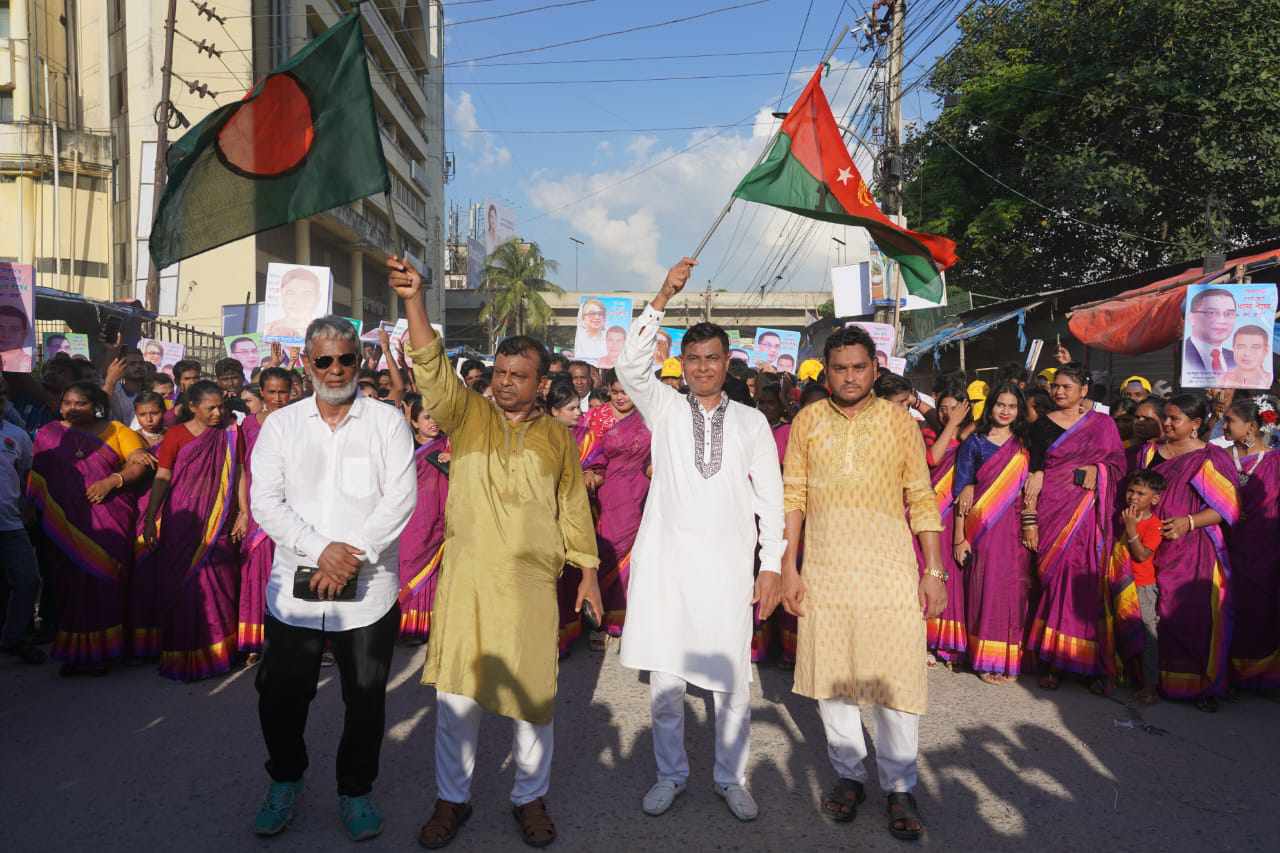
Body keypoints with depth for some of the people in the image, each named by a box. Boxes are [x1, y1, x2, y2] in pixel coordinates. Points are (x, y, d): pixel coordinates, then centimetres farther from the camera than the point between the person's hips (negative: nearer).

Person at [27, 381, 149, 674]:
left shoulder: (115, 431, 7)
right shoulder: (47, 434, 11)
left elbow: (140, 463, -1)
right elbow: (36, 478, 10)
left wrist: (112, 481, -15)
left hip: (109, 523, -1)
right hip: (64, 524, 1)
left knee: (104, 581, -1)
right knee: (71, 584, 1)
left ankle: (101, 651, 10)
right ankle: (73, 652, 13)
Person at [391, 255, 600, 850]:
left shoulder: (557, 437, 6)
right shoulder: (467, 414, 3)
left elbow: (573, 506, 11)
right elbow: (432, 368, -13)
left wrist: (588, 567, 10)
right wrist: (414, 302, -26)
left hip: (531, 583, 0)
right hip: (466, 577, 0)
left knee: (533, 693, 9)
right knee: (456, 691, 9)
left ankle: (530, 797, 30)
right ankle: (452, 797, 29)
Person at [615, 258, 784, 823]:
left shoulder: (751, 421, 9)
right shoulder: (664, 408, 7)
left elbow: (770, 495, 8)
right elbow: (630, 366, -11)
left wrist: (772, 564, 1)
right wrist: (664, 296, -16)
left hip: (726, 563, 0)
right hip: (665, 558, 0)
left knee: (731, 679, 4)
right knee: (664, 678, 7)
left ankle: (730, 778, 23)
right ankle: (671, 773, 25)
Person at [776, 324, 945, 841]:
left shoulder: (898, 420, 3)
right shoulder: (807, 421, 5)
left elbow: (922, 500, 3)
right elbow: (793, 498, 4)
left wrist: (934, 570, -2)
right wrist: (788, 567, 0)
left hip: (889, 568, -1)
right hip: (824, 569, 2)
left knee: (895, 676, 1)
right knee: (829, 674, 9)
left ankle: (900, 787, 18)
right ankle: (848, 775, 26)